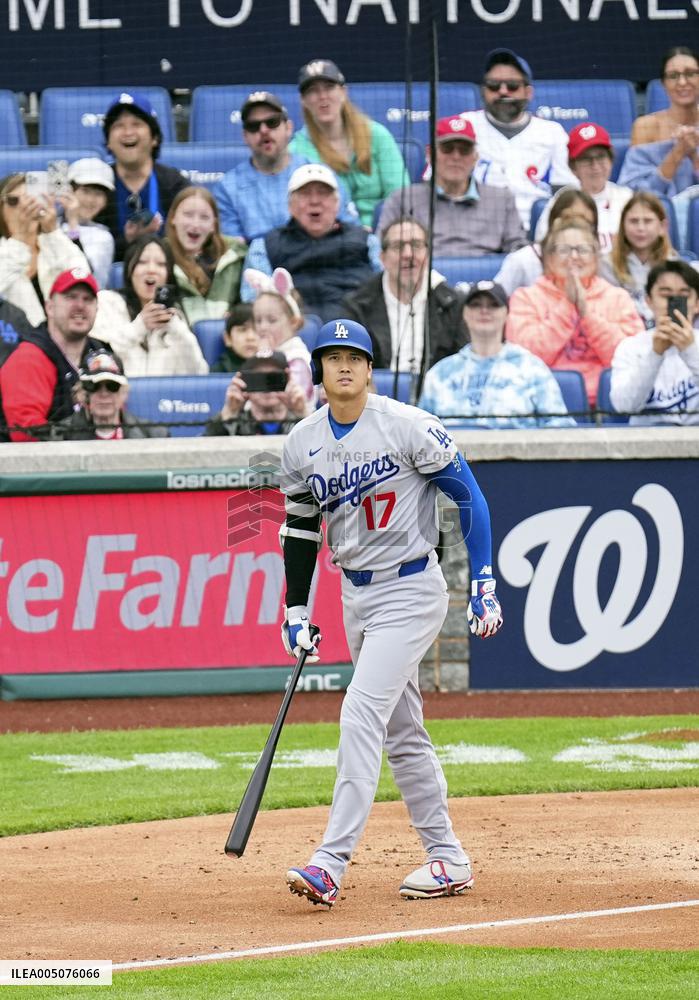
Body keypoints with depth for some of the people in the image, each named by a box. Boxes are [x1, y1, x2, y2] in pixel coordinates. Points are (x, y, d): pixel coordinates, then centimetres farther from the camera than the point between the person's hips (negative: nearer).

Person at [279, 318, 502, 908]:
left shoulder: (408, 427, -14)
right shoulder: (302, 444, 2)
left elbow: (469, 496, -9)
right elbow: (301, 528, 14)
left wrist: (484, 585, -13)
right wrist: (296, 611, 10)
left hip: (413, 590, -7)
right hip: (356, 596, 7)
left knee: (362, 711, -18)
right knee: (401, 731, 12)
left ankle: (332, 863, -21)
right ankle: (448, 859, 23)